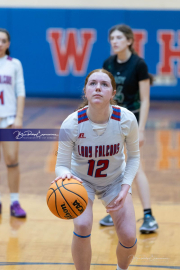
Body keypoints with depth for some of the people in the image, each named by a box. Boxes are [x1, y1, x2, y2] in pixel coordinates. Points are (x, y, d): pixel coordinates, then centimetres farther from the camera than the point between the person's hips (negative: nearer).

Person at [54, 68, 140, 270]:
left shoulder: (126, 120, -25)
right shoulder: (71, 124, -29)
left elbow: (133, 156, -8)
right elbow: (61, 164, -23)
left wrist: (125, 187, -20)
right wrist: (64, 174, -47)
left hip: (115, 179, 1)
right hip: (81, 179, -1)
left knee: (128, 237, -9)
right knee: (82, 226, -27)